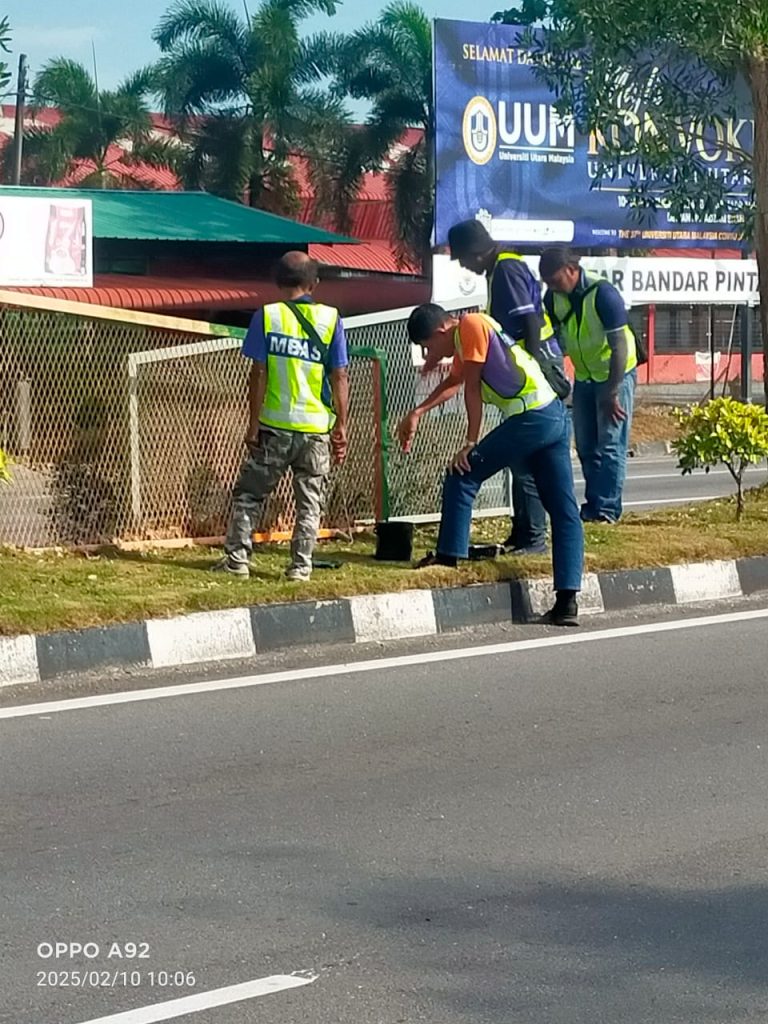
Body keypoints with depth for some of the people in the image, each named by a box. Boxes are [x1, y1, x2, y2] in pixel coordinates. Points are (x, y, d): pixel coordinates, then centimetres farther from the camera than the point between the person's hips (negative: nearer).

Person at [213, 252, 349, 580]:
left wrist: (253, 425, -1)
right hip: (316, 428, 1)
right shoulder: (330, 319, -1)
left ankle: (237, 558, 10)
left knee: (249, 493, 12)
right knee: (310, 501, 10)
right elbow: (339, 378, -2)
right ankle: (301, 565, 7)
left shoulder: (266, 316, -4)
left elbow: (258, 375, -6)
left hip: (274, 426, -1)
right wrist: (341, 427, 4)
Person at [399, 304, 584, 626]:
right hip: (556, 417, 10)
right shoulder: (463, 341, 23)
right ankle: (567, 600, 2)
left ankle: (449, 557, 4)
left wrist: (471, 444, -4)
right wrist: (418, 413, 37)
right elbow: (454, 382, 40)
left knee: (462, 475, 2)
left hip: (530, 418, -10)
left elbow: (472, 389, -7)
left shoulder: (471, 326, -5)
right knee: (564, 511, 4)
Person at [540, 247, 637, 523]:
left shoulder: (603, 294, -25)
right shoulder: (554, 298, -6)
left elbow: (620, 347, -24)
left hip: (615, 374, -7)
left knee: (610, 444, -8)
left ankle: (607, 509, -7)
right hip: (584, 377, 7)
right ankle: (592, 505, 13)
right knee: (586, 445, 6)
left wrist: (612, 394, -24)